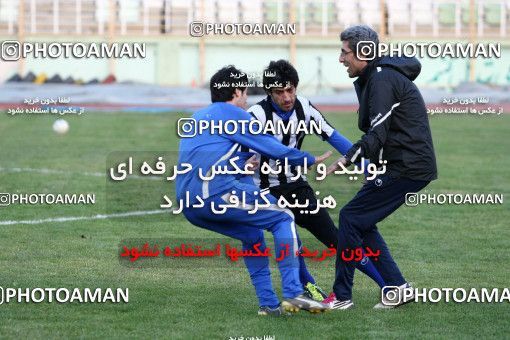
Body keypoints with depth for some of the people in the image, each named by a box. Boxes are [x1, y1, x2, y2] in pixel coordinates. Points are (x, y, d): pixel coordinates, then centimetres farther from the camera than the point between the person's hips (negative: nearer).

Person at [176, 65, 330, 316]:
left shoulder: (199, 116, 26)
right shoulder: (231, 113, 3)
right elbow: (273, 148, 3)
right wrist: (310, 160, 16)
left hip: (189, 205, 8)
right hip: (216, 191, -8)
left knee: (252, 234, 24)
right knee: (283, 218, 3)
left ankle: (268, 303, 17)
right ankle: (292, 293, -9)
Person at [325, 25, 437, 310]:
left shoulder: (382, 79, -15)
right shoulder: (373, 78, 19)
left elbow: (377, 134, -25)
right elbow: (375, 130, 15)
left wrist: (345, 161, -33)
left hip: (407, 167, -10)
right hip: (409, 166, 10)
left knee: (352, 218, -7)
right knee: (361, 222, 13)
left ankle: (342, 296, -4)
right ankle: (397, 286, 12)